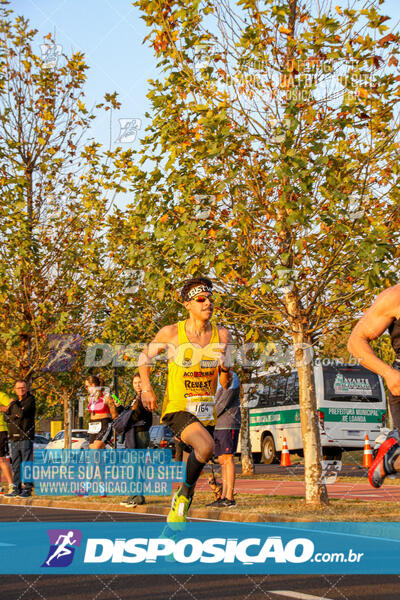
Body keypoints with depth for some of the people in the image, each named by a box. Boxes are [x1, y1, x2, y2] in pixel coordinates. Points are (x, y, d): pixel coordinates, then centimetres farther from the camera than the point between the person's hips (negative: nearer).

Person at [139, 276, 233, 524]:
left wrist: (226, 375, -16)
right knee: (206, 447, -31)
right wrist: (147, 388, -6)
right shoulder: (171, 333, -7)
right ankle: (186, 492, -5)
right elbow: (145, 357, 9)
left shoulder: (223, 335, 1)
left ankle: (175, 516, 35)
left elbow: (225, 383, 7)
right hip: (178, 408, -4)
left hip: (207, 410, 5)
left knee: (197, 463, 12)